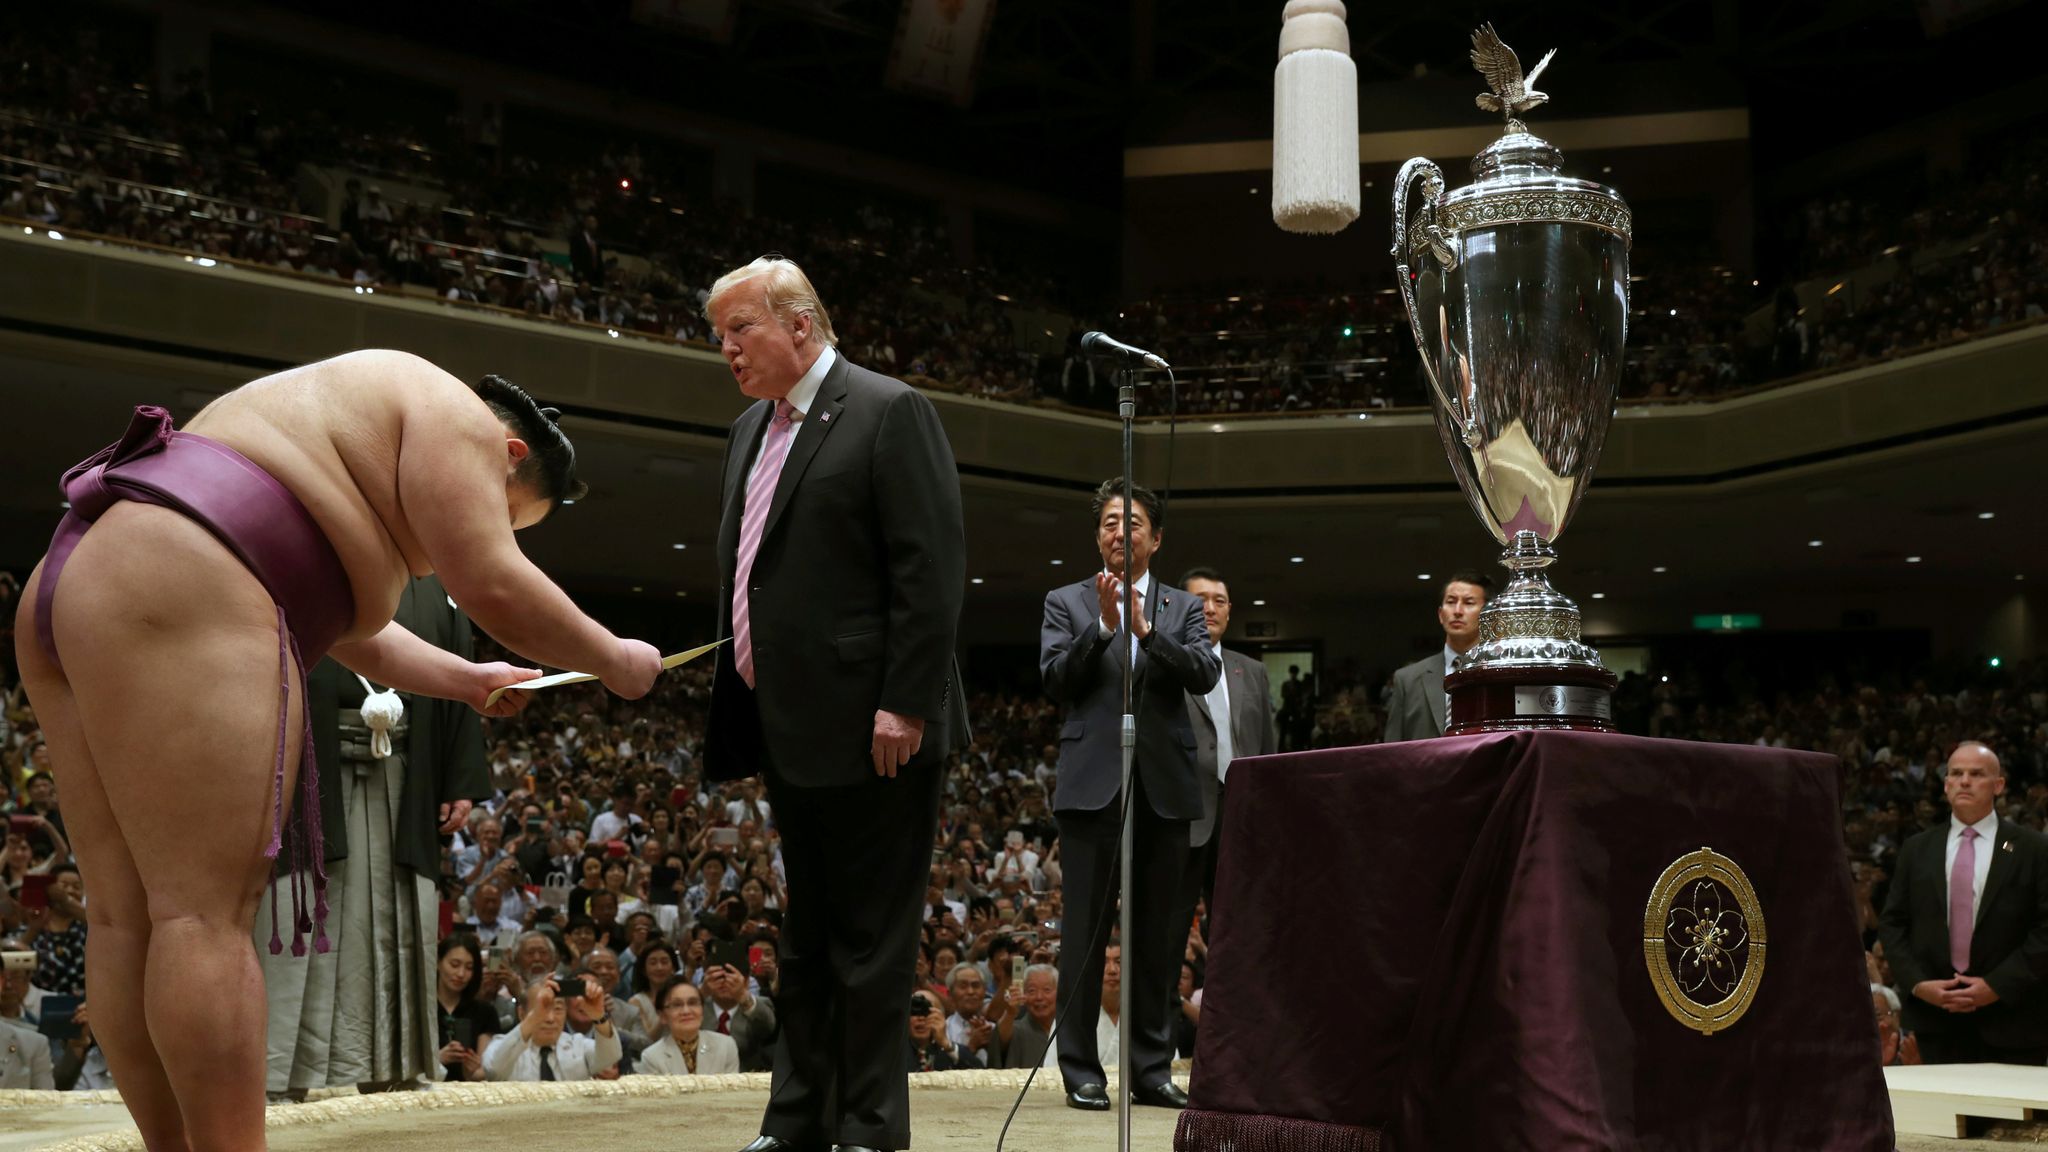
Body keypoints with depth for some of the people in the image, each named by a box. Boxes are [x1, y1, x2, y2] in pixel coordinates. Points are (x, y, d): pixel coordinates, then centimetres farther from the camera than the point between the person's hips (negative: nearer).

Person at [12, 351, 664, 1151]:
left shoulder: (354, 444, 34)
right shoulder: (455, 414, 6)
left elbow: (352, 631, 38)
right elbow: (494, 588, -4)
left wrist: (468, 681, 43)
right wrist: (613, 662, 9)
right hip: (177, 590, -10)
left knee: (130, 919, 5)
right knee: (206, 913, -13)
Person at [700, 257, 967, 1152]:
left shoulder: (890, 411, -8)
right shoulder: (751, 432, 17)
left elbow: (931, 567, -15)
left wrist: (904, 705, -19)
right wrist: (739, 714, 15)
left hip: (869, 732, -8)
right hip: (790, 732, 9)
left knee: (870, 938, -2)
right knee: (807, 936, 14)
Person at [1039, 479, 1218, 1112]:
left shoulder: (1183, 608, 14)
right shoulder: (1067, 603, 11)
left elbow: (1205, 674, -3)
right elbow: (1055, 679, -2)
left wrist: (1147, 629, -15)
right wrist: (1103, 625, -13)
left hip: (1165, 785, 2)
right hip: (1092, 781, -2)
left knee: (1160, 933, 6)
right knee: (1085, 930, -2)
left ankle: (1153, 1068, 13)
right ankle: (1081, 1070, 3)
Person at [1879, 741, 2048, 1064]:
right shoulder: (1916, 849, 11)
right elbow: (1892, 924, 10)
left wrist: (1997, 986, -11)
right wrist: (1916, 983, -5)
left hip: (2010, 1021, -2)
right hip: (1936, 1017, 2)